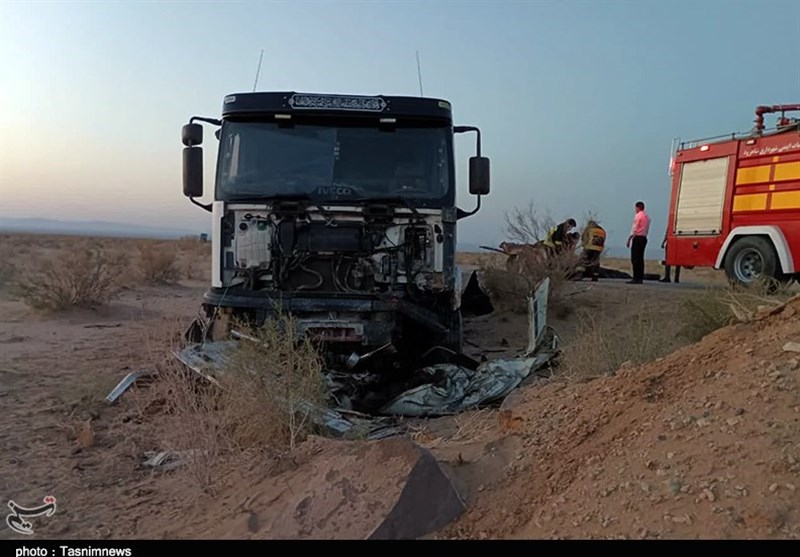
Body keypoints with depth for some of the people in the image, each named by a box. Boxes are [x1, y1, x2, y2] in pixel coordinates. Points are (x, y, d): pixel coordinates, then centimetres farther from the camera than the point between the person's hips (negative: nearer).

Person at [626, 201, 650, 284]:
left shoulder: (638, 216, -9)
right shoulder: (647, 217, 15)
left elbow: (634, 229, -12)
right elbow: (647, 230, 14)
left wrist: (629, 239, -9)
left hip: (637, 238, -8)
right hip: (644, 238, 8)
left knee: (635, 259, -8)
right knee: (640, 258, 9)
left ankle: (636, 278, -12)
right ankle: (640, 278, 8)